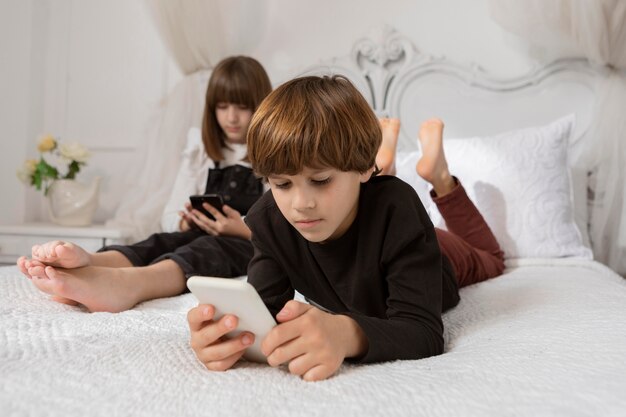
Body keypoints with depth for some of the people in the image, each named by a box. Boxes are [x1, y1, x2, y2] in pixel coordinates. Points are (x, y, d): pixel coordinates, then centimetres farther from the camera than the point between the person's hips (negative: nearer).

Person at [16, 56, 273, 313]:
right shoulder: (199, 152, 20)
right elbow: (170, 216, 15)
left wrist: (245, 230, -18)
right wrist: (184, 221, -9)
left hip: (252, 244, -3)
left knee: (211, 246, -36)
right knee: (163, 241, -30)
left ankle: (127, 283, -66)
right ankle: (86, 267, -61)